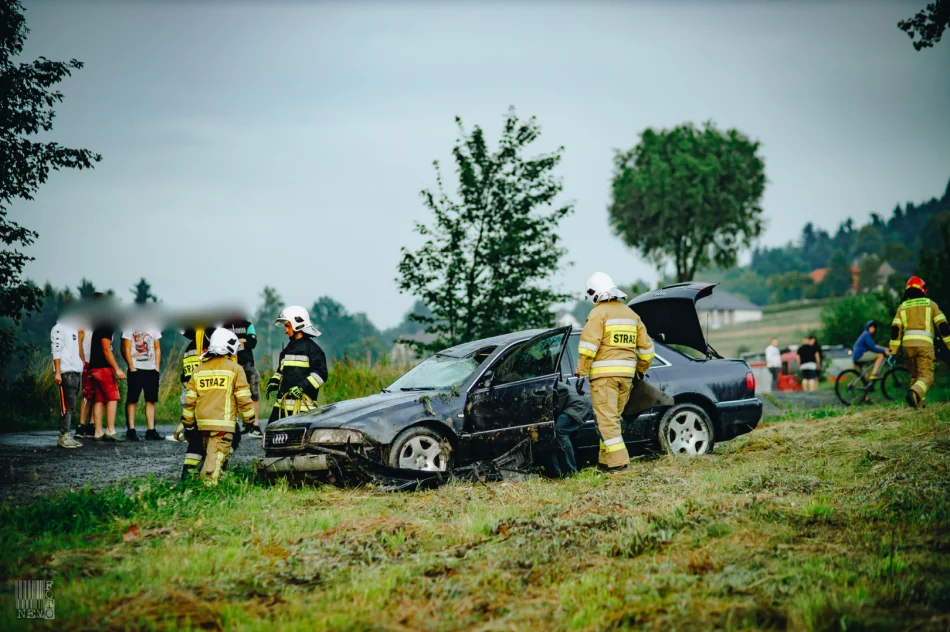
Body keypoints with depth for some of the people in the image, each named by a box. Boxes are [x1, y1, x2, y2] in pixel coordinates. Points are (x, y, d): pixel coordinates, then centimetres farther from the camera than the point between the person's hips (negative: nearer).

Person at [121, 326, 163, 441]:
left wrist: (157, 367, 6)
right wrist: (131, 367, -10)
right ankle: (131, 430, 0)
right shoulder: (130, 328, 1)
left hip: (151, 369, 4)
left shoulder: (154, 329, 14)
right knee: (132, 400, -3)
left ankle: (151, 430, 5)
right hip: (136, 369, -4)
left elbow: (157, 349, 16)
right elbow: (126, 349, -3)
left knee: (151, 400, 3)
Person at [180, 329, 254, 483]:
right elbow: (244, 398, -4)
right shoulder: (235, 369, -1)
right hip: (223, 423, -5)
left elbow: (189, 400, 11)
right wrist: (249, 420, 5)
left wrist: (188, 424, 17)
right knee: (217, 455, -8)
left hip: (202, 422, 5)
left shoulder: (198, 370, 13)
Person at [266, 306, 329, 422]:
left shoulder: (312, 348, -3)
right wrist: (273, 382, 13)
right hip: (282, 404, 8)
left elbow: (321, 373, -12)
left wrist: (302, 387, -22)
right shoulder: (288, 349, 23)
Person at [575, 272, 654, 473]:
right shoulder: (631, 314, 16)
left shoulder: (599, 313, -5)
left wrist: (581, 372, -11)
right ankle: (605, 459, 16)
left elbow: (588, 345, -14)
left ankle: (618, 460, -13)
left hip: (604, 373, -7)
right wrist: (640, 371, 28)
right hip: (626, 373, 7)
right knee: (613, 417, 14)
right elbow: (646, 347, 19)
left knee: (606, 418, -6)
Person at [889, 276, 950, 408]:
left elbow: (895, 330, 9)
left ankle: (917, 403, 12)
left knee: (914, 376, 20)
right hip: (925, 343, -2)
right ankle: (914, 393, -34)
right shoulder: (930, 304, 15)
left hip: (908, 343, 2)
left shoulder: (902, 306, 18)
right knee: (926, 377, -5)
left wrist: (893, 352, 9)